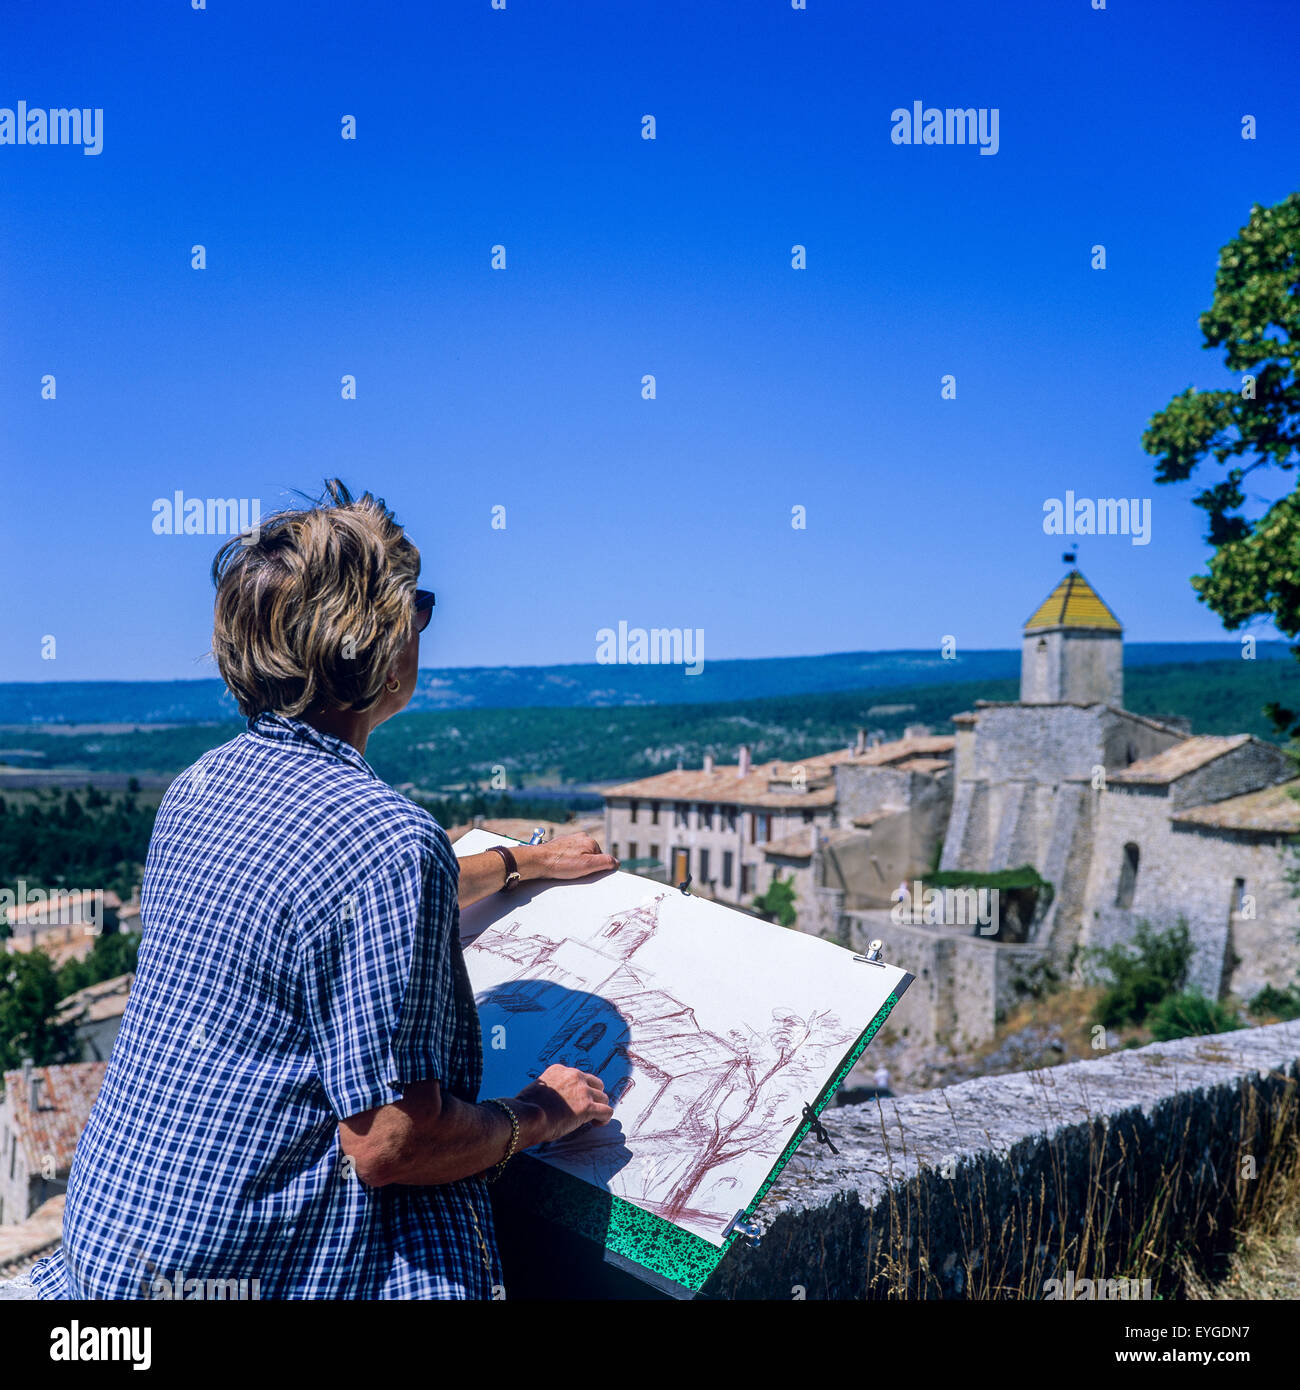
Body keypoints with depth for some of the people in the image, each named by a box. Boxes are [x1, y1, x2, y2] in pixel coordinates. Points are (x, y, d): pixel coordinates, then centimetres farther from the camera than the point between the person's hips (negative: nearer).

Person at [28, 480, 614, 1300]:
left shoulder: (204, 782, 3)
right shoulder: (391, 841, -26)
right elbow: (390, 1144, -24)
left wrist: (521, 863, 32)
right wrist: (540, 1115, -4)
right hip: (235, 1270, -8)